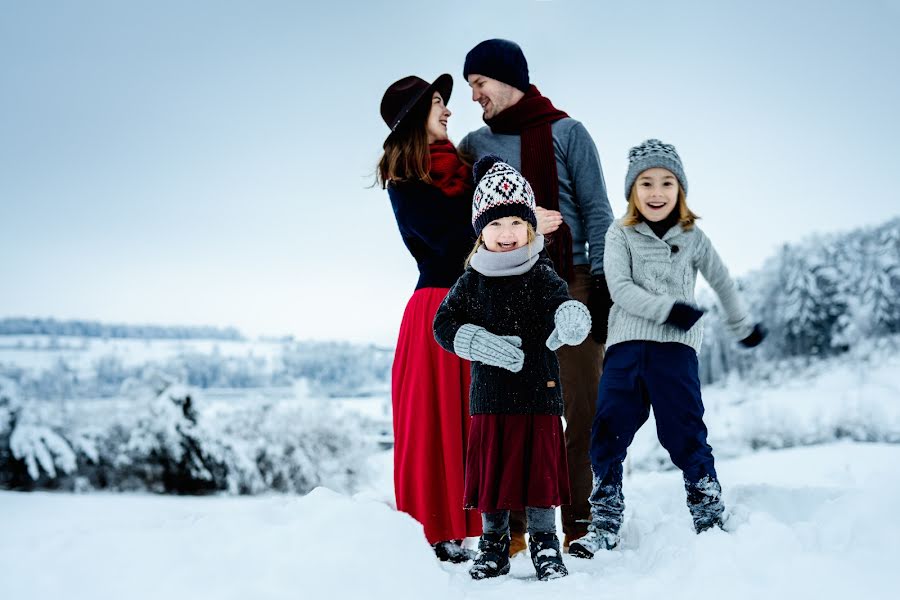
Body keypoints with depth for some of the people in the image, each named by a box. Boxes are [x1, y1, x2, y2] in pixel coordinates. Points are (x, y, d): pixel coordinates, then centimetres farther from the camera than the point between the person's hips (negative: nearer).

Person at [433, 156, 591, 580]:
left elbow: (562, 303, -19)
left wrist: (571, 318, -44)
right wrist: (480, 344, -12)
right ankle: (493, 543, 23)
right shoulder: (472, 281, 2)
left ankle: (545, 543, 18)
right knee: (492, 469, 8)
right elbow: (444, 323, 4)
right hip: (489, 393, 2)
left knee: (540, 466, 4)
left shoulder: (542, 276, -3)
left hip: (539, 391, -1)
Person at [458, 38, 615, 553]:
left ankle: (580, 526, 3)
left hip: (570, 285, -2)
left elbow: (597, 212, 2)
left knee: (583, 411, -3)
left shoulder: (567, 133, 6)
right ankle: (510, 526, 7)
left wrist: (604, 286, -7)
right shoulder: (476, 145, 15)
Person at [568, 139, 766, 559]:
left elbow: (722, 282, 25)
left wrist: (742, 326, 35)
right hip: (626, 343, 1)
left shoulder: (692, 237, 12)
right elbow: (620, 288, -5)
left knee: (683, 430, -5)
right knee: (608, 432, -2)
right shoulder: (620, 235, 8)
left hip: (675, 345, 0)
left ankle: (709, 516, 7)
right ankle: (604, 525, 7)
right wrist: (667, 308, -16)